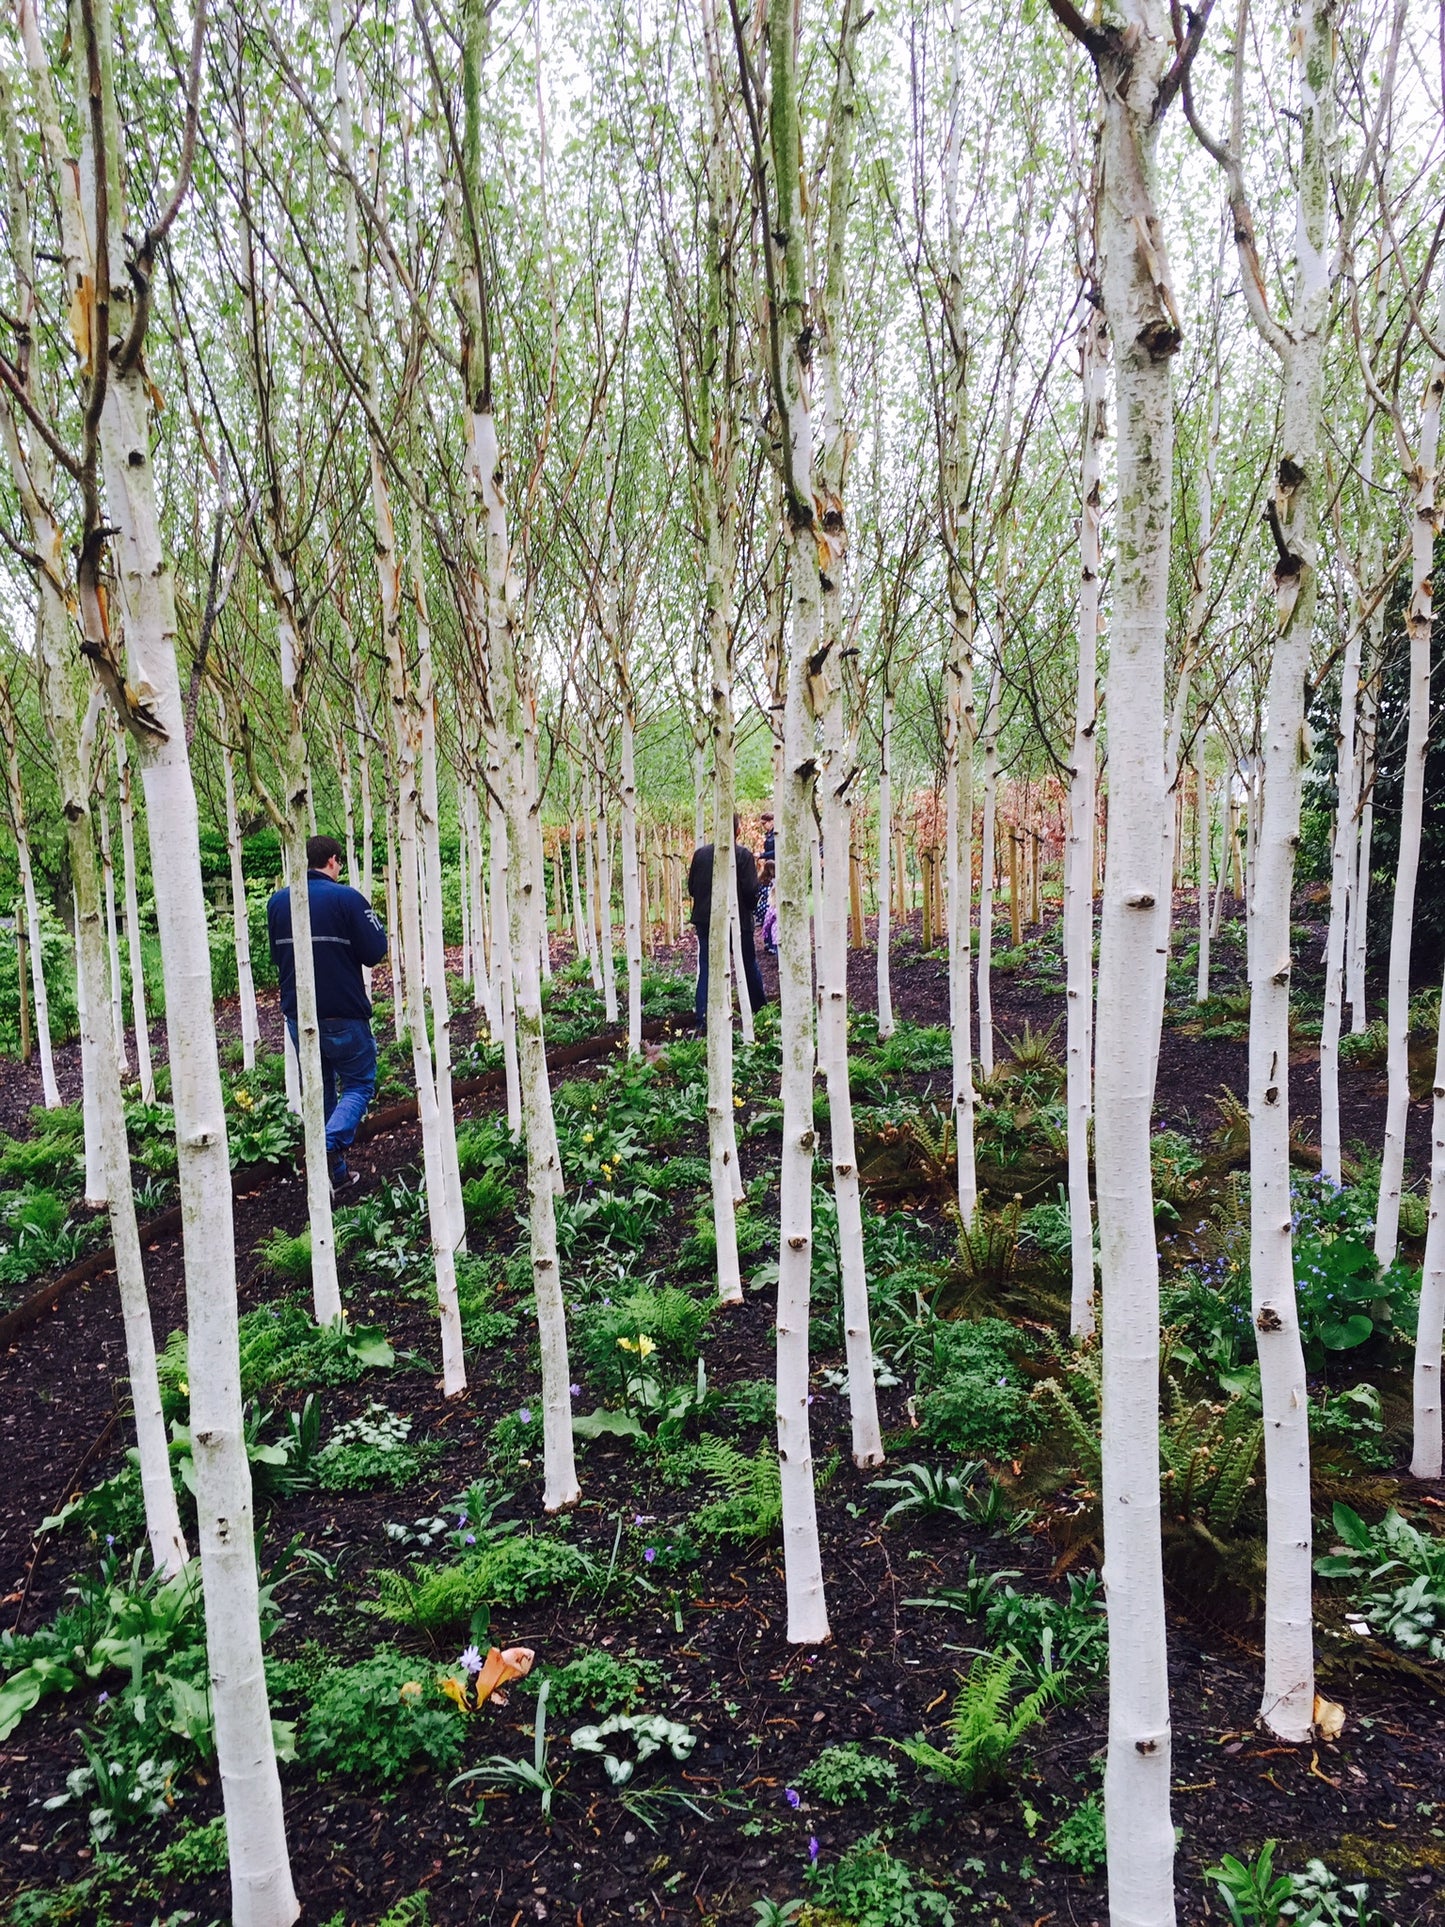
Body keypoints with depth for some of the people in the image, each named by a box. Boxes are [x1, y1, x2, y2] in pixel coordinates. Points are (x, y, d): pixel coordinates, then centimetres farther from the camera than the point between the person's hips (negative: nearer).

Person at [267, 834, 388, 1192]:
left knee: (319, 1088, 15)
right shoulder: (347, 898, -12)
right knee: (359, 1083, 8)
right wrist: (373, 919, 5)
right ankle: (333, 1141, -19)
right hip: (343, 1015, -5)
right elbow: (374, 952, -11)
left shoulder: (277, 902, 6)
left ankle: (336, 1174, 18)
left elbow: (276, 956, 15)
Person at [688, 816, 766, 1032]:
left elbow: (691, 887, 6)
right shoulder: (743, 855, -8)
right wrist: (750, 907, 8)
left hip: (705, 919, 2)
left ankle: (703, 1023, -3)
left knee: (706, 970, 4)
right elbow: (751, 890, -12)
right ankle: (761, 1011, 28)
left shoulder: (701, 854, 2)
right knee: (749, 968, 15)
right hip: (738, 920, -2)